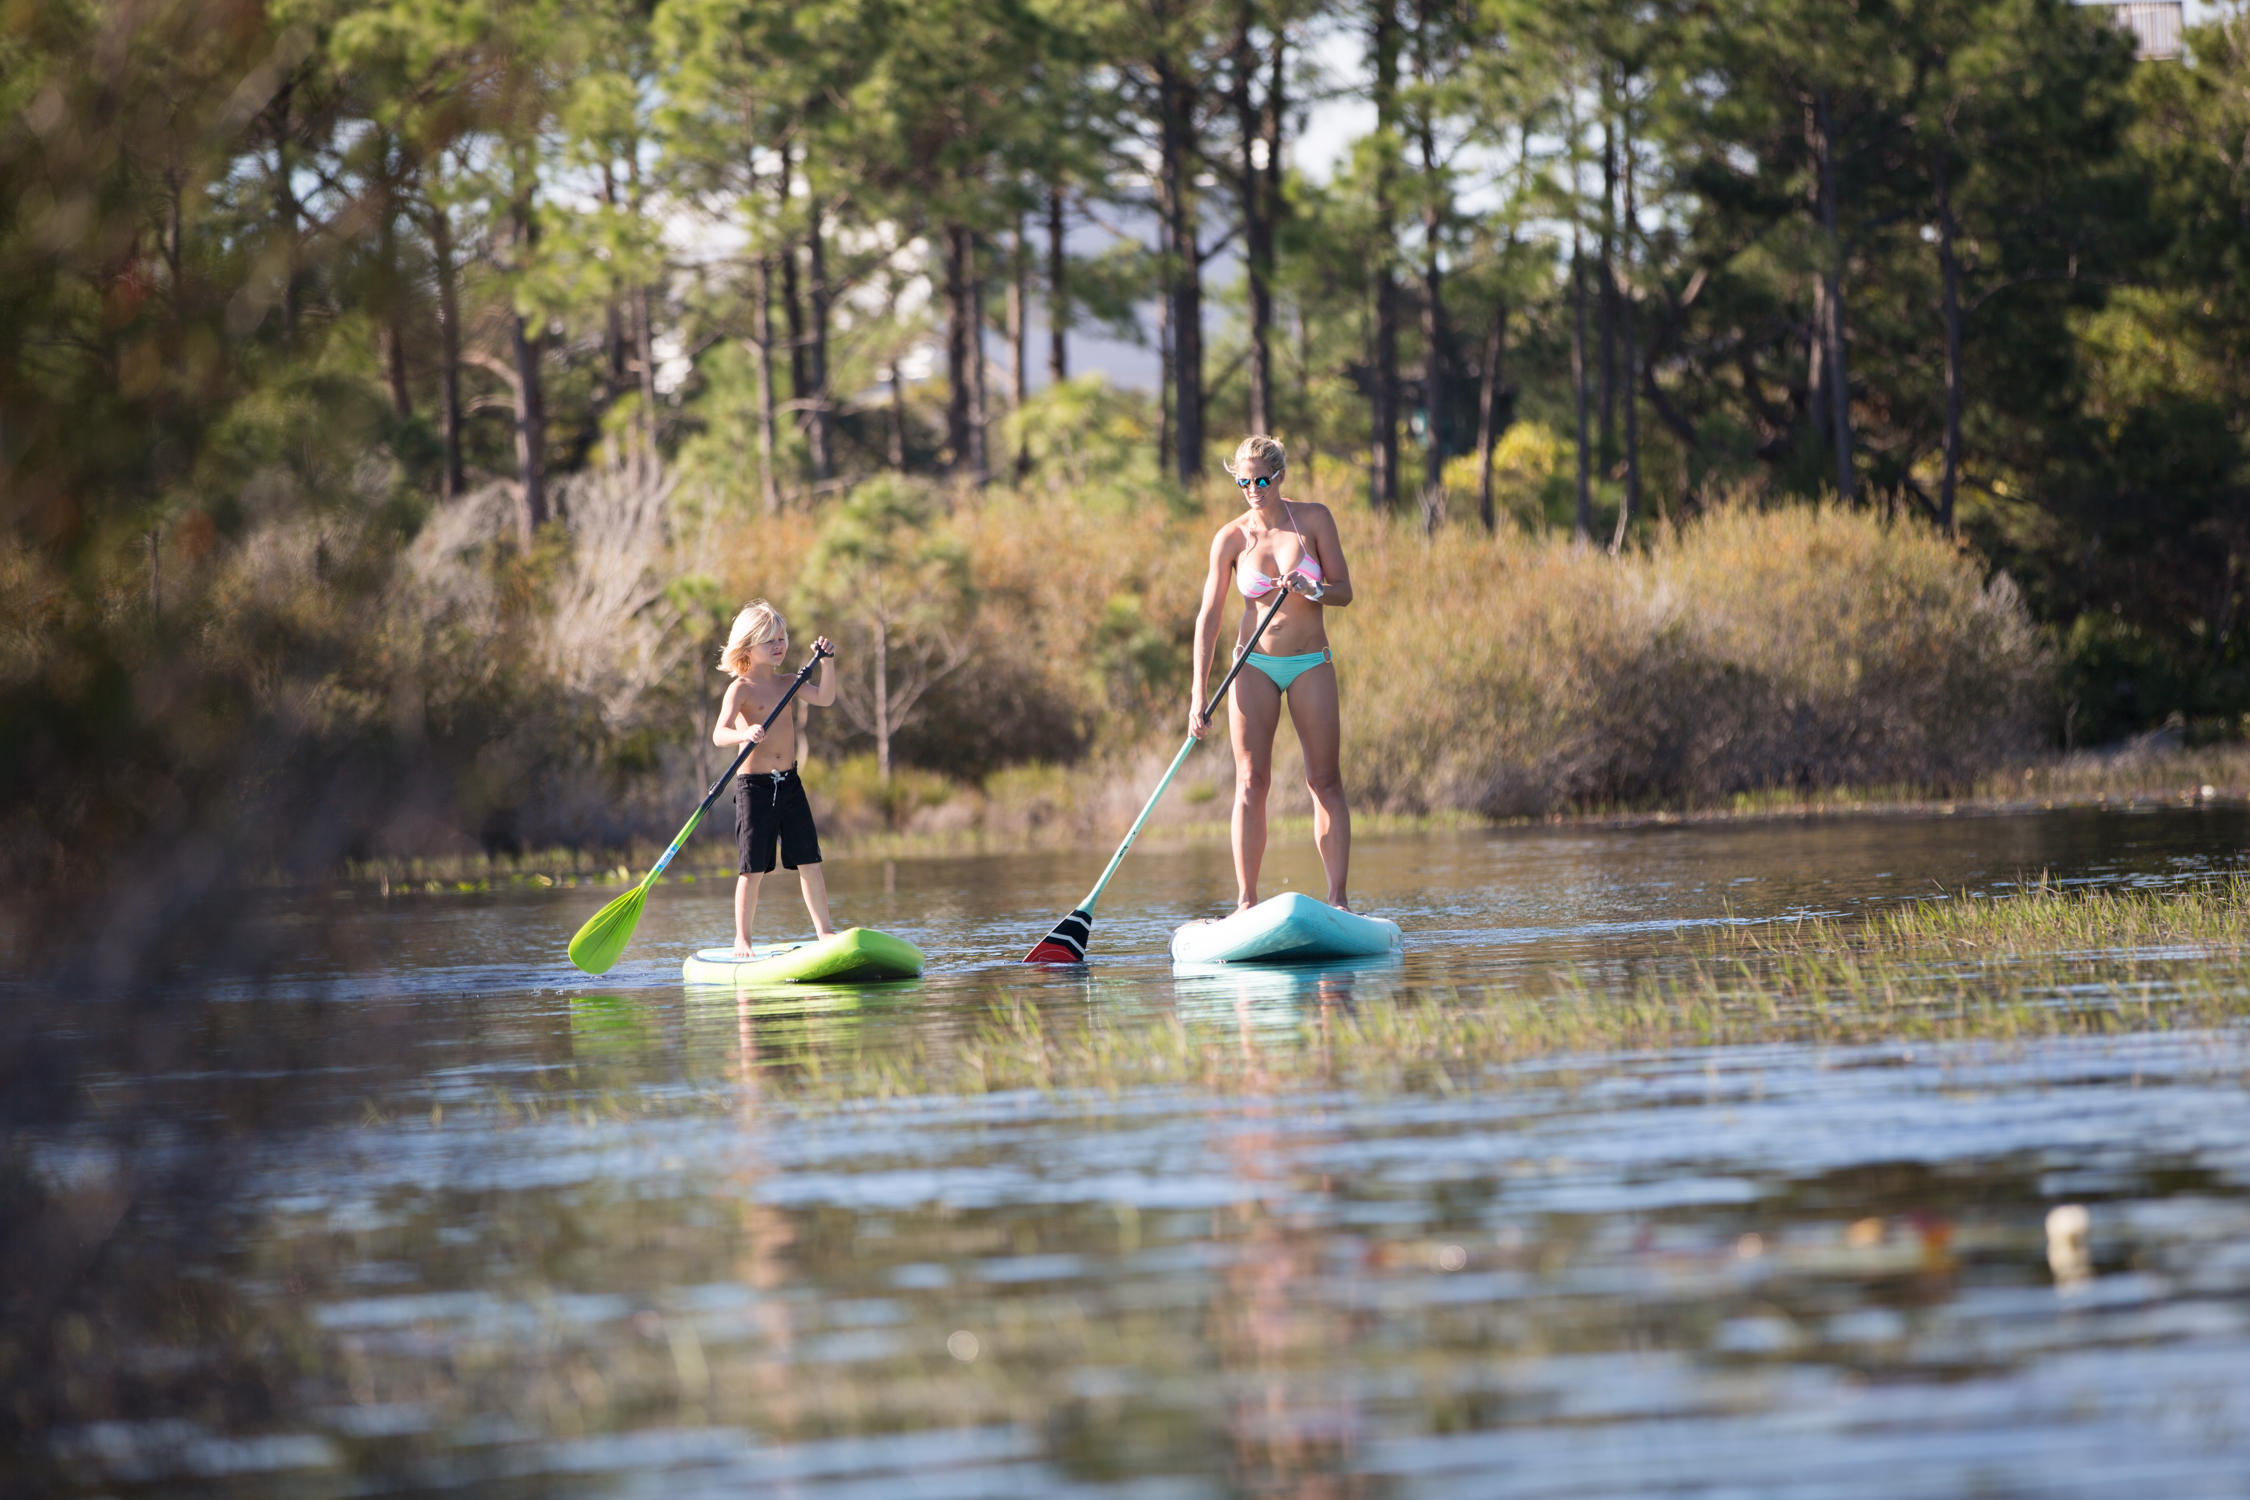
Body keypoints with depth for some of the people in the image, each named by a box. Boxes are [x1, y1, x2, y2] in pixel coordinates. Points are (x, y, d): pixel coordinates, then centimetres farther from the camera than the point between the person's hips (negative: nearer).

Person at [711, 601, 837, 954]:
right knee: (753, 869, -2)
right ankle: (742, 940, 6)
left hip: (789, 783, 5)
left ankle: (825, 929, 14)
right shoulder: (740, 689, -9)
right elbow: (719, 735, -22)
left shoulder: (787, 683, 9)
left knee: (809, 861, 5)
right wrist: (745, 735, -42)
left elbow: (825, 698, -4)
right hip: (754, 785, -5)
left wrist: (826, 661, -14)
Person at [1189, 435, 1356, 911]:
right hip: (1256, 663, 0)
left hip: (1310, 664, 0)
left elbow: (1344, 591, 1)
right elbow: (1208, 616, -2)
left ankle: (1338, 899, -1)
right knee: (1251, 781, -8)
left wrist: (1312, 590, -23)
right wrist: (1199, 694, -8)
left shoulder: (1314, 519, -2)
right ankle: (1247, 903, -8)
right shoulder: (1231, 537, -2)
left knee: (1325, 781, -3)